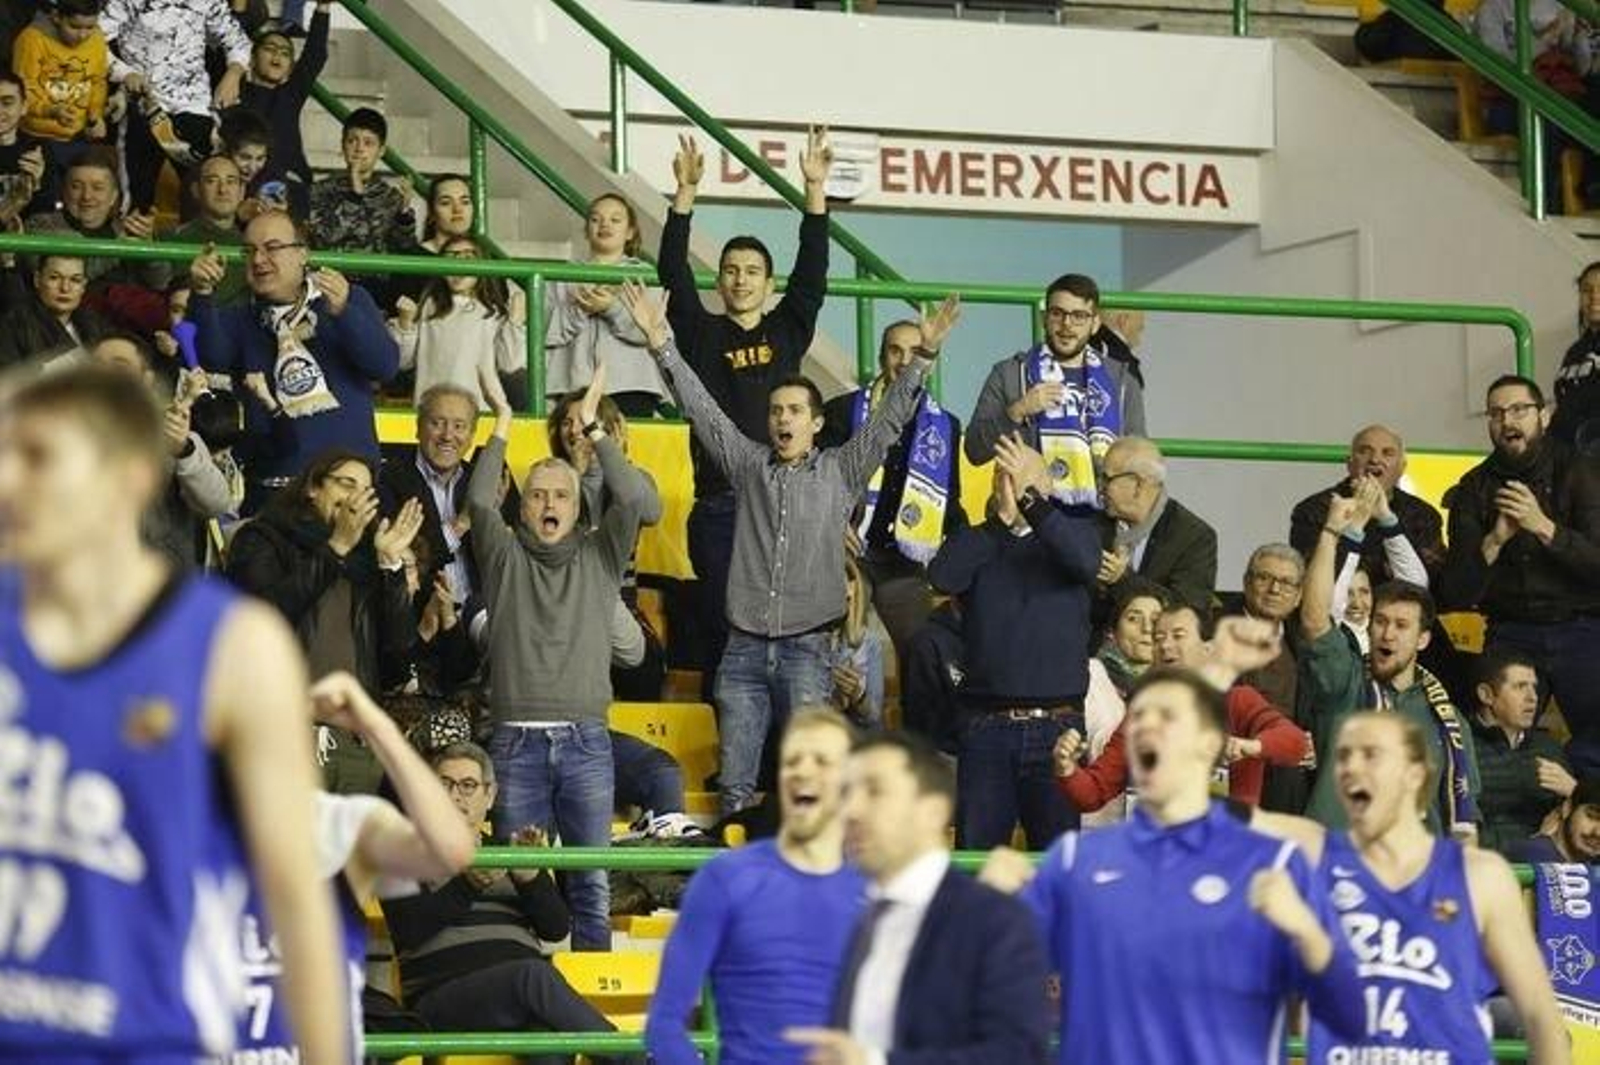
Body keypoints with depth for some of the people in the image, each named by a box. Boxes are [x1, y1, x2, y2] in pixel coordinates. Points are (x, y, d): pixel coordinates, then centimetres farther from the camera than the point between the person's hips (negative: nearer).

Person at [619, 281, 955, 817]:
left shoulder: (841, 471, 7)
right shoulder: (749, 464, 11)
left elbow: (889, 419, 2)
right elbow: (703, 410, 7)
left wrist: (924, 357, -9)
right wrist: (662, 346, -1)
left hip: (806, 649, -2)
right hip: (744, 647, 2)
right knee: (735, 785, 2)